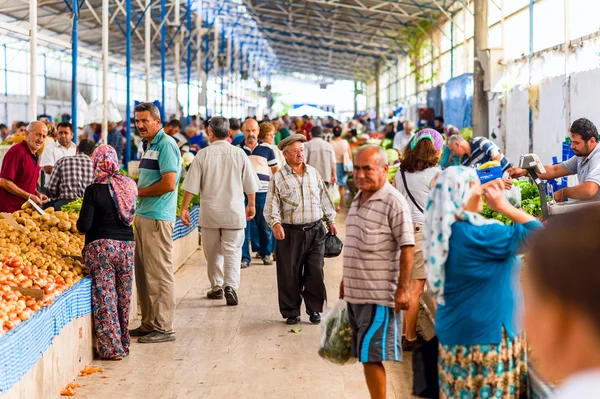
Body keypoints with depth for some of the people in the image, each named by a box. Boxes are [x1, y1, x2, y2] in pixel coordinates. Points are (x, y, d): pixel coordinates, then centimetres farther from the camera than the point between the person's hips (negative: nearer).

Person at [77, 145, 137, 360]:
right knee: (123, 296, 13)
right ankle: (123, 344, 21)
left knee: (104, 297, 1)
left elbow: (84, 225, -13)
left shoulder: (94, 190, -12)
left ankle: (111, 348, 1)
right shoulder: (128, 185, 2)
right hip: (127, 245, 5)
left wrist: (79, 225, 8)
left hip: (101, 246, -5)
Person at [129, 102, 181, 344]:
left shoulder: (165, 145, -12)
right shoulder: (149, 145, 18)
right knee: (143, 273, 12)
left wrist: (138, 192, -9)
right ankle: (149, 323, 20)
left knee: (159, 274, -5)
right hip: (143, 215, 10)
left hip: (157, 218, -10)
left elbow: (168, 184, -20)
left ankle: (164, 328, -1)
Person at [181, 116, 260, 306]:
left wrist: (184, 208, 3)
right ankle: (230, 285, -18)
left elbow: (191, 185, -6)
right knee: (232, 251, 1)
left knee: (213, 253, 14)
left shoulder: (203, 155, -6)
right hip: (234, 212, 0)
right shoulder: (239, 154, -2)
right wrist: (251, 205, 19)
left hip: (210, 211, 0)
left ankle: (216, 288, 24)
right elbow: (250, 184, 5)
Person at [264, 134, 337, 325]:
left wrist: (330, 220, 18)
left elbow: (324, 198, 20)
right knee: (289, 274, 2)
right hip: (290, 232, -3)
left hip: (315, 230, 3)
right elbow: (272, 205, -6)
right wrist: (275, 223, -22)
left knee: (315, 272, 2)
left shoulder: (313, 173, 12)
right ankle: (291, 312, 13)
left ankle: (315, 309, 14)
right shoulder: (278, 178, -1)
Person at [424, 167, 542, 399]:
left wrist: (486, 190, 12)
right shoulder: (478, 234, -22)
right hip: (487, 335, -9)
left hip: (457, 331, 9)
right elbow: (539, 234, -18)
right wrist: (503, 205, -11)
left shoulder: (446, 230, 4)